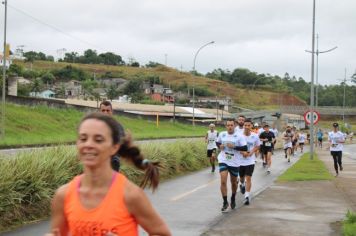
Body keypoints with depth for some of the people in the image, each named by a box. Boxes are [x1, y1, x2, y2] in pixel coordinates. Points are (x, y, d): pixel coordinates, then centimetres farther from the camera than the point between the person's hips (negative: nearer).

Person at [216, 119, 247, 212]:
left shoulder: (239, 136, -10)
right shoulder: (222, 134, 0)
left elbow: (245, 148, -14)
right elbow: (217, 142, 19)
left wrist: (234, 146, -25)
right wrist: (219, 146, -4)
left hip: (234, 163, -1)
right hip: (223, 161, 1)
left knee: (234, 182, 15)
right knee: (223, 181, -14)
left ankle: (233, 199, 40)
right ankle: (225, 202, -4)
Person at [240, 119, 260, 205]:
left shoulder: (255, 136, -6)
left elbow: (257, 146, 8)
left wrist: (251, 152, -11)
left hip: (250, 161, -1)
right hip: (240, 160, 1)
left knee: (248, 178, -11)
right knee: (241, 177, 21)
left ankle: (247, 196, -9)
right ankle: (242, 185, 56)